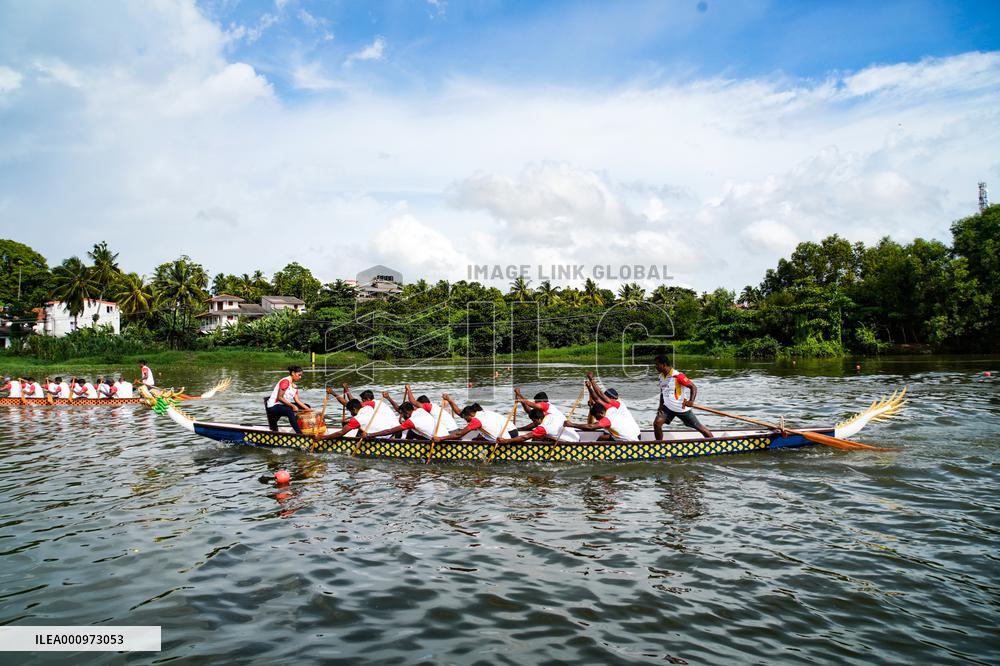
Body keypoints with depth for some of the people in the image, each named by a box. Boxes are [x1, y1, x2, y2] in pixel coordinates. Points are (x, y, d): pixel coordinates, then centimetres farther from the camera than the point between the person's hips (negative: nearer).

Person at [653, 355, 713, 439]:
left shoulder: (677, 376, -20)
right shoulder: (661, 376, 3)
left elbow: (693, 387, -19)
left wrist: (691, 401, -33)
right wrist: (661, 405, 3)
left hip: (682, 408, -6)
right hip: (667, 407, 6)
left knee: (699, 427, 5)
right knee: (657, 423, -12)